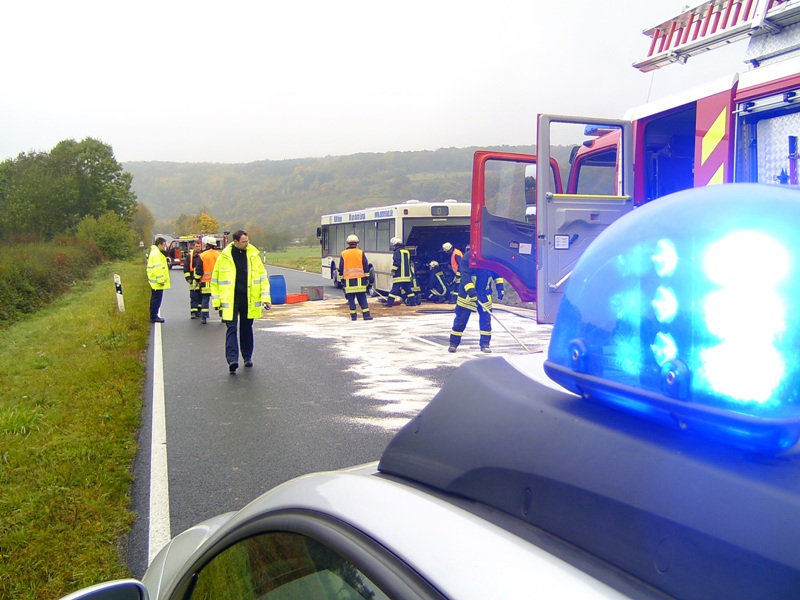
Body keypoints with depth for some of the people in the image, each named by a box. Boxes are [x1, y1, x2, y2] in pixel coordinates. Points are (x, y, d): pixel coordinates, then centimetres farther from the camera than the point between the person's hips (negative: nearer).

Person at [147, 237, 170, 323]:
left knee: (154, 298, 15)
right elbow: (158, 268, -22)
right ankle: (154, 317, -4)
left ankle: (153, 316, 22)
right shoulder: (157, 254, -16)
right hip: (157, 281, -11)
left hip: (154, 280, 11)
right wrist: (161, 280, -21)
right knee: (157, 299, -7)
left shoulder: (154, 252, 19)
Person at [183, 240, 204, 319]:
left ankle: (199, 311, 18)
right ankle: (193, 312, -4)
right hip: (193, 280, -2)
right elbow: (186, 267, 2)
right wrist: (188, 277, -5)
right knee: (194, 297, -4)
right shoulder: (189, 256, 3)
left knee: (201, 297, 9)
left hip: (202, 280, 2)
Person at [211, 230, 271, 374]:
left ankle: (247, 357, 26)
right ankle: (232, 359, -16)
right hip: (230, 300, -2)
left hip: (249, 299, 2)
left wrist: (265, 297, -1)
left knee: (247, 328, 13)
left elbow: (263, 276, 6)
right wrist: (217, 300, 1)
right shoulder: (224, 257, -3)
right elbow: (215, 280, 4)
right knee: (232, 328, -10)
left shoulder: (254, 255, 2)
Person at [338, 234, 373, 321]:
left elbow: (341, 269, 6)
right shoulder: (361, 253, 1)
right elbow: (366, 267, 3)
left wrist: (341, 279, 13)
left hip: (348, 280, 0)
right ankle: (366, 315, -1)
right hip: (360, 280, 0)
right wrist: (367, 278, 10)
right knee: (362, 298, 3)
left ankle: (353, 315, 5)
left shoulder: (343, 254, 3)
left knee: (351, 299, 5)